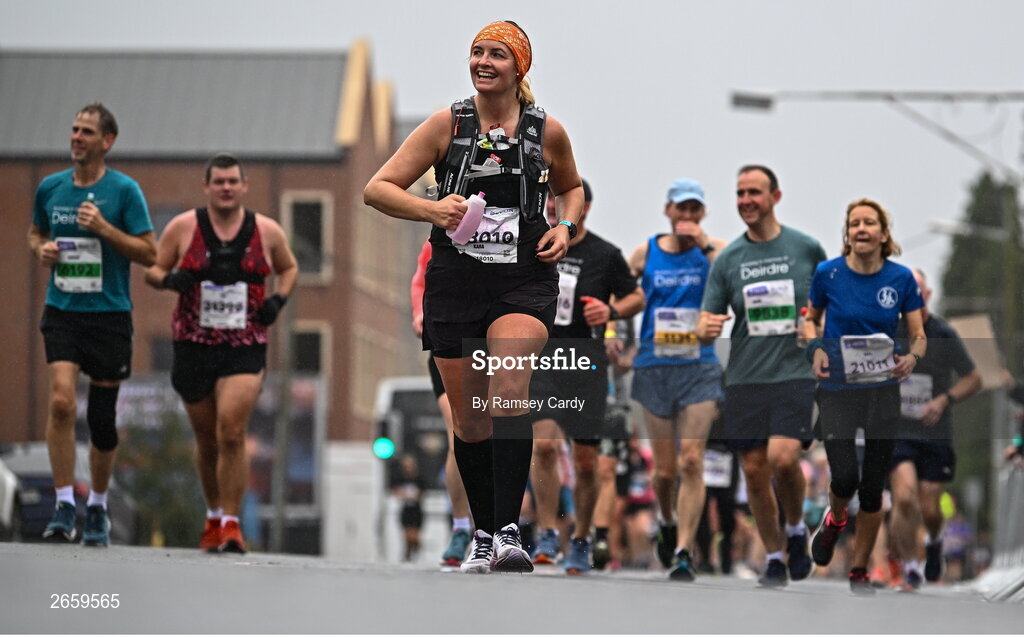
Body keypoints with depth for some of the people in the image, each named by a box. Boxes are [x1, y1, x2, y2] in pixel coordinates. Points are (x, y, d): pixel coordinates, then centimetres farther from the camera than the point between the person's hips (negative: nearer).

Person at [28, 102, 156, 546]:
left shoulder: (124, 190, -3)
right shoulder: (50, 188, 6)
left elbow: (149, 252, -4)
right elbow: (36, 233, 23)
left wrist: (103, 228, -16)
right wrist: (41, 250, 0)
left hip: (109, 315, -1)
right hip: (61, 312, 1)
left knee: (102, 419, 4)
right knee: (61, 400, -19)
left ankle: (97, 508, 24)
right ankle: (64, 506, -14)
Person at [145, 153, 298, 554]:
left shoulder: (267, 232, 4)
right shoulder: (183, 227, 2)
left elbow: (288, 268, 21)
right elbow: (152, 270, 8)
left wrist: (279, 298, 1)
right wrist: (169, 279, -15)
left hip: (245, 349, -1)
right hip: (193, 345, 1)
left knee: (231, 433, -17)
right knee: (207, 441, 11)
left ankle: (231, 523, -11)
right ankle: (214, 517, 32)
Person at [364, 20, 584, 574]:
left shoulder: (546, 131, 3)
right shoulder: (447, 124, 0)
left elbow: (571, 188, 24)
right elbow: (376, 190, -2)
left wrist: (566, 228, 4)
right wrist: (432, 210, -19)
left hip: (524, 282, -1)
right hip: (455, 283, 1)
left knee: (508, 394, -25)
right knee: (469, 417, 7)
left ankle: (508, 531, -25)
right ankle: (483, 533, 25)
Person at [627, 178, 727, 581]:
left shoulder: (714, 250, 3)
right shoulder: (646, 253, 7)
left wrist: (705, 246, -18)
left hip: (699, 369, -1)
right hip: (654, 367, 2)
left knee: (691, 463, -12)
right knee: (664, 468, 5)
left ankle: (683, 552, -11)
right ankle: (667, 522, 36)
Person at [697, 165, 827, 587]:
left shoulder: (807, 249, 4)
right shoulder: (727, 259, 7)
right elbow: (705, 325, 7)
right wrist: (706, 328, -16)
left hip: (795, 373, -3)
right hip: (744, 378, 3)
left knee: (783, 457, -20)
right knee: (754, 471, 2)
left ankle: (796, 528, 8)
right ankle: (775, 557, 17)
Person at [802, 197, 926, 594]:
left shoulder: (901, 278, -5)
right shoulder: (828, 274, -7)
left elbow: (919, 335, 1)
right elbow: (810, 318, 9)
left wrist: (913, 358, -21)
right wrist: (815, 348, -11)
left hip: (883, 392, 1)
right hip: (837, 388, -1)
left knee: (873, 487, 4)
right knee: (845, 476, -14)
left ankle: (859, 570, 21)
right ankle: (835, 519, 23)